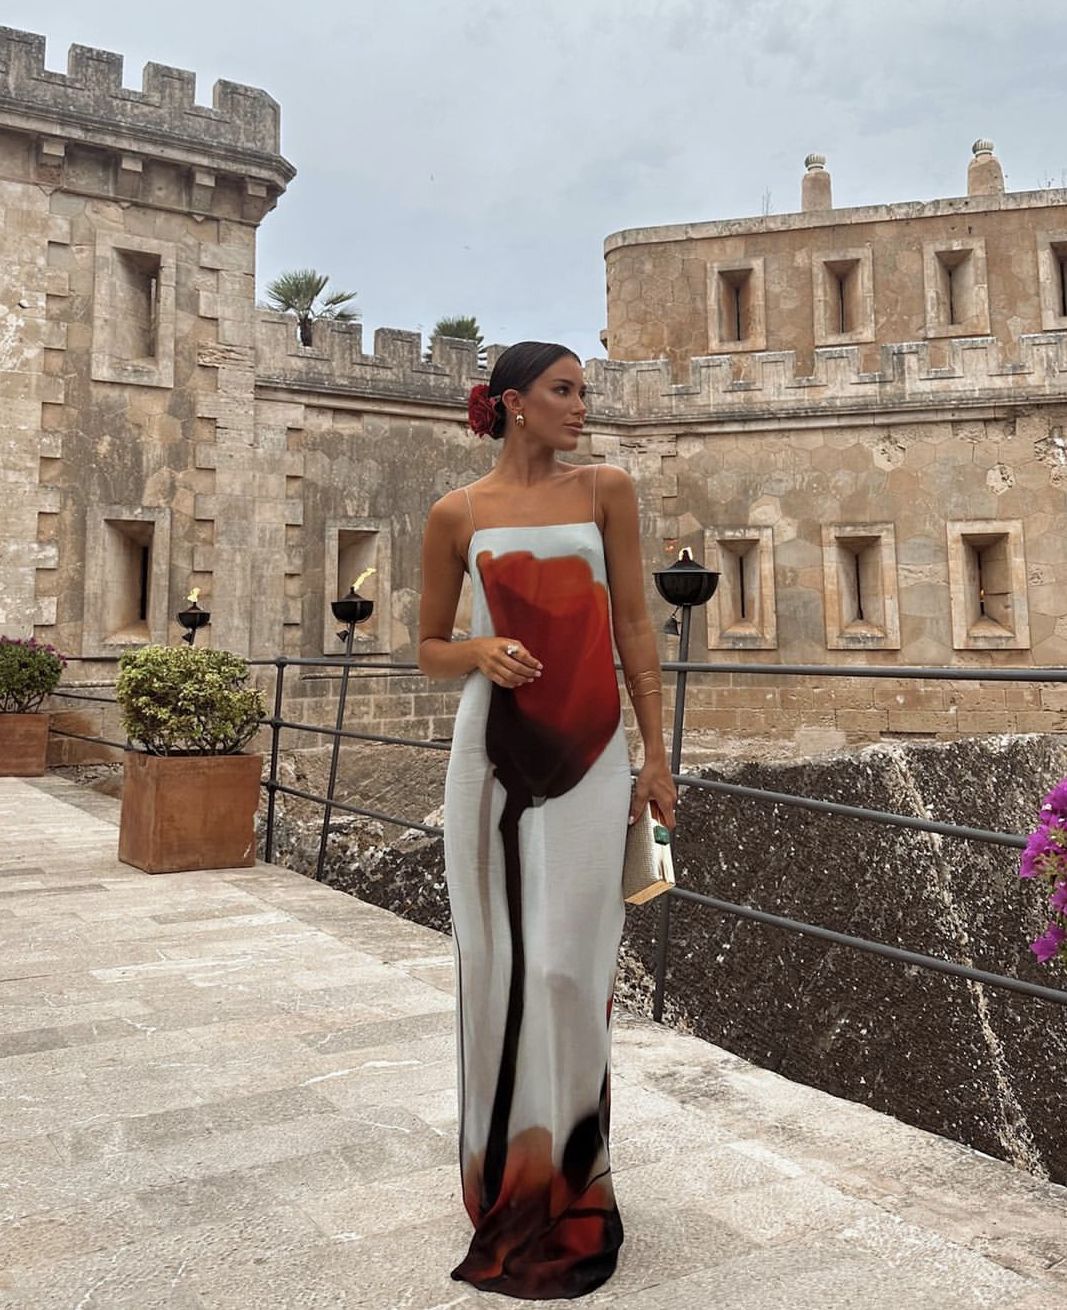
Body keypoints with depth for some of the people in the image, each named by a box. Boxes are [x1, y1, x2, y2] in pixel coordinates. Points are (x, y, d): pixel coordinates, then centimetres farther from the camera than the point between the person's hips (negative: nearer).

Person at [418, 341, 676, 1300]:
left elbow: (634, 626, 7)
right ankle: (507, 1182, 23)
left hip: (591, 751, 0)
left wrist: (657, 755, 3)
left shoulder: (606, 489, 7)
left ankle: (571, 1177, 18)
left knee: (569, 963, -1)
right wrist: (481, 653, -11)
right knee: (499, 958, 5)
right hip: (494, 751, 0)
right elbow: (431, 648, 12)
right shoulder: (457, 515, 6)